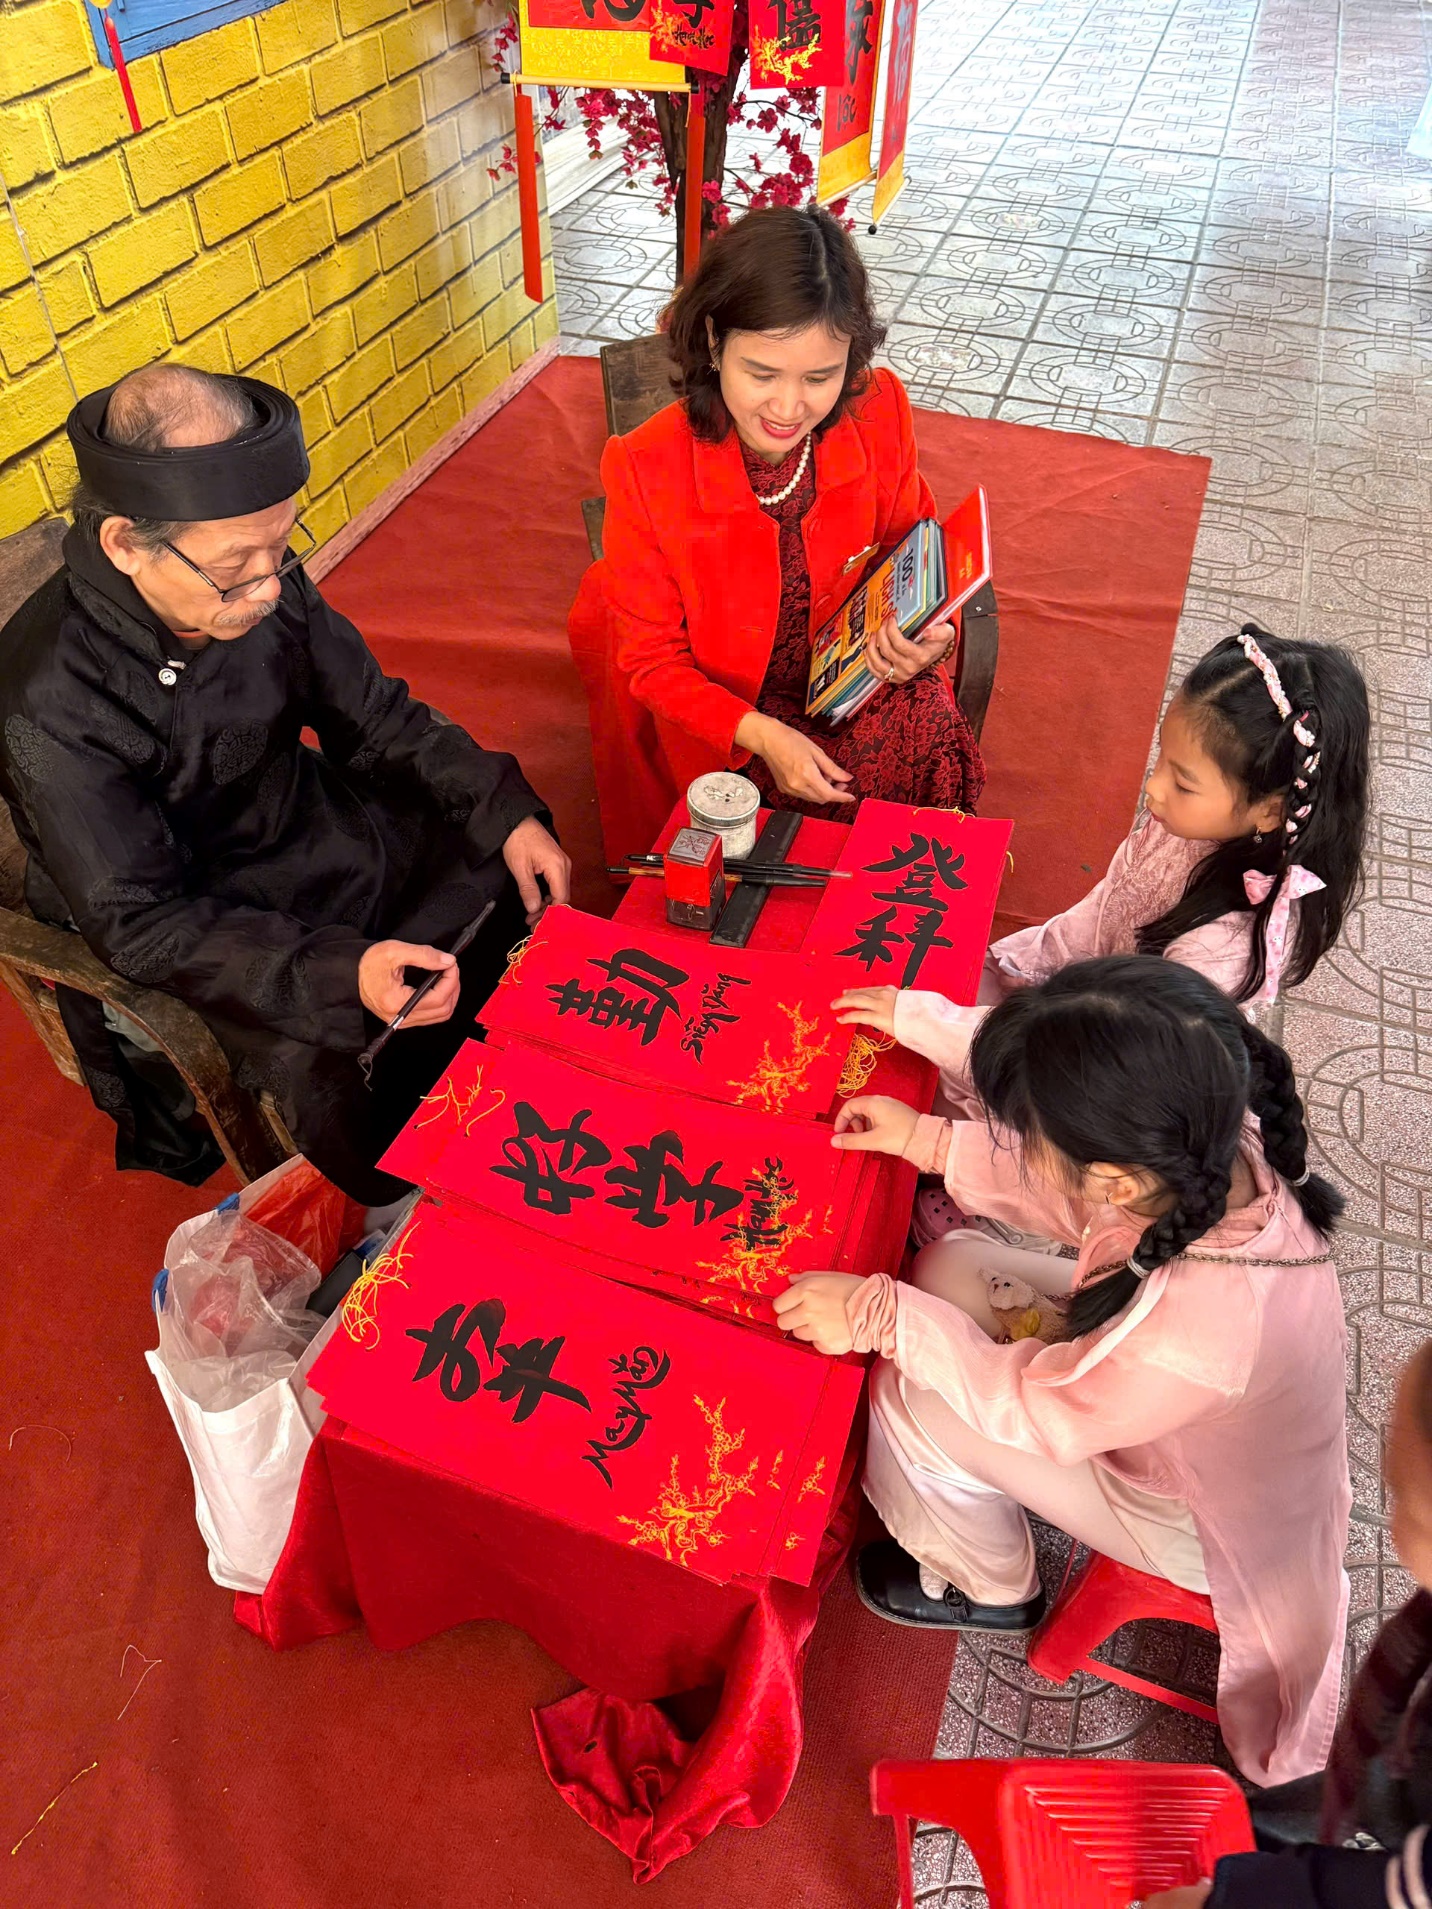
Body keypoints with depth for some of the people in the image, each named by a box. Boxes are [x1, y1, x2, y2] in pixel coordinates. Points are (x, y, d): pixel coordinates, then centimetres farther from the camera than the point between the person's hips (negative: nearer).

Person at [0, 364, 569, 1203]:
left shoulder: (263, 583, -17)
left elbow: (376, 718, -3)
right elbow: (144, 925, -26)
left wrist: (506, 813, -15)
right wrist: (339, 972, -39)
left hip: (305, 821, 6)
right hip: (193, 917, -6)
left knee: (518, 863, 3)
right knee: (327, 1071, -24)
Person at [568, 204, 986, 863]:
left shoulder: (879, 412, -14)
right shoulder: (644, 470, -22)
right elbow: (652, 660, -12)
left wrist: (921, 635, -19)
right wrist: (761, 735, -29)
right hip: (714, 707, -3)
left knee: (922, 725, -25)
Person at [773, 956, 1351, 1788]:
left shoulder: (1202, 1321, -46)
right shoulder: (1210, 1146, -28)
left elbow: (1034, 1405, -27)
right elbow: (1066, 1192, -5)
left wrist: (880, 1316, -22)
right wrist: (929, 1140, -8)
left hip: (1197, 1520, -6)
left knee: (909, 1403, -14)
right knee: (952, 1264, 3)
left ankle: (988, 1588, 19)